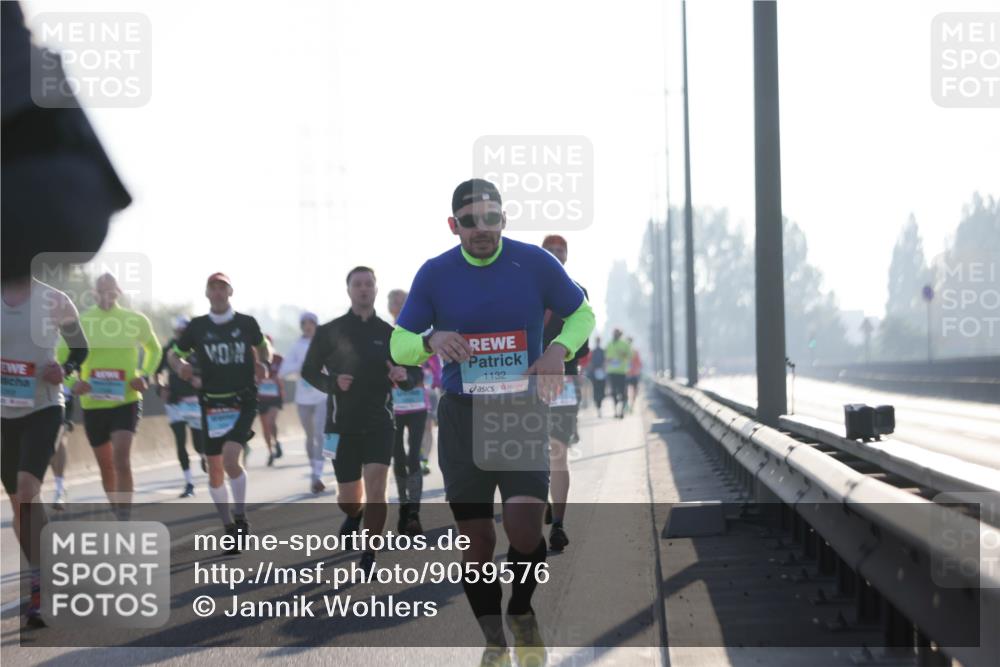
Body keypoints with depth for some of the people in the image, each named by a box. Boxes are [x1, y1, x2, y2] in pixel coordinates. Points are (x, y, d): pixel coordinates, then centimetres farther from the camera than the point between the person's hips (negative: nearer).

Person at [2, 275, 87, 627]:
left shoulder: (54, 301, -4)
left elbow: (80, 348, 11)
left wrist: (64, 370, -9)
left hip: (43, 408, -3)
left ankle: (38, 587, -20)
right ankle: (41, 583, 26)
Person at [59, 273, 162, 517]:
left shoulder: (136, 321, 0)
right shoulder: (79, 322, -2)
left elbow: (154, 349, 18)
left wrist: (145, 376, 0)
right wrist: (73, 382, -15)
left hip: (127, 402, -2)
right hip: (92, 404, 2)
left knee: (122, 460, -19)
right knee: (106, 467, 12)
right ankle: (118, 513, 33)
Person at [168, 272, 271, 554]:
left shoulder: (246, 323, 0)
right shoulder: (197, 327, 2)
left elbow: (263, 346, 19)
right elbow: (173, 354, 13)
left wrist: (263, 364, -1)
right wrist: (182, 368, -8)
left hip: (243, 401, -3)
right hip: (211, 403, 3)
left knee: (230, 458, -22)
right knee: (215, 470, 5)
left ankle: (240, 517, -2)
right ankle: (230, 529, 19)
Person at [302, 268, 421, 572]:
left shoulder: (389, 333, 2)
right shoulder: (329, 332, 0)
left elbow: (414, 372, 7)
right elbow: (309, 371, 6)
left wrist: (404, 376, -17)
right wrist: (332, 382, -14)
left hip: (379, 423, 0)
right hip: (342, 424, 1)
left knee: (376, 487, -15)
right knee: (348, 499, 8)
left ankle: (369, 557, -4)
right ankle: (354, 516, 45)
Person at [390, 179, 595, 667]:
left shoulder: (535, 262, -5)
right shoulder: (435, 274, -3)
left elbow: (582, 315, 8)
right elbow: (398, 345, 3)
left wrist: (558, 350, -12)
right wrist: (431, 341, -19)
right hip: (462, 414, 1)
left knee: (524, 526, -16)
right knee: (477, 539, 4)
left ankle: (522, 612, 15)